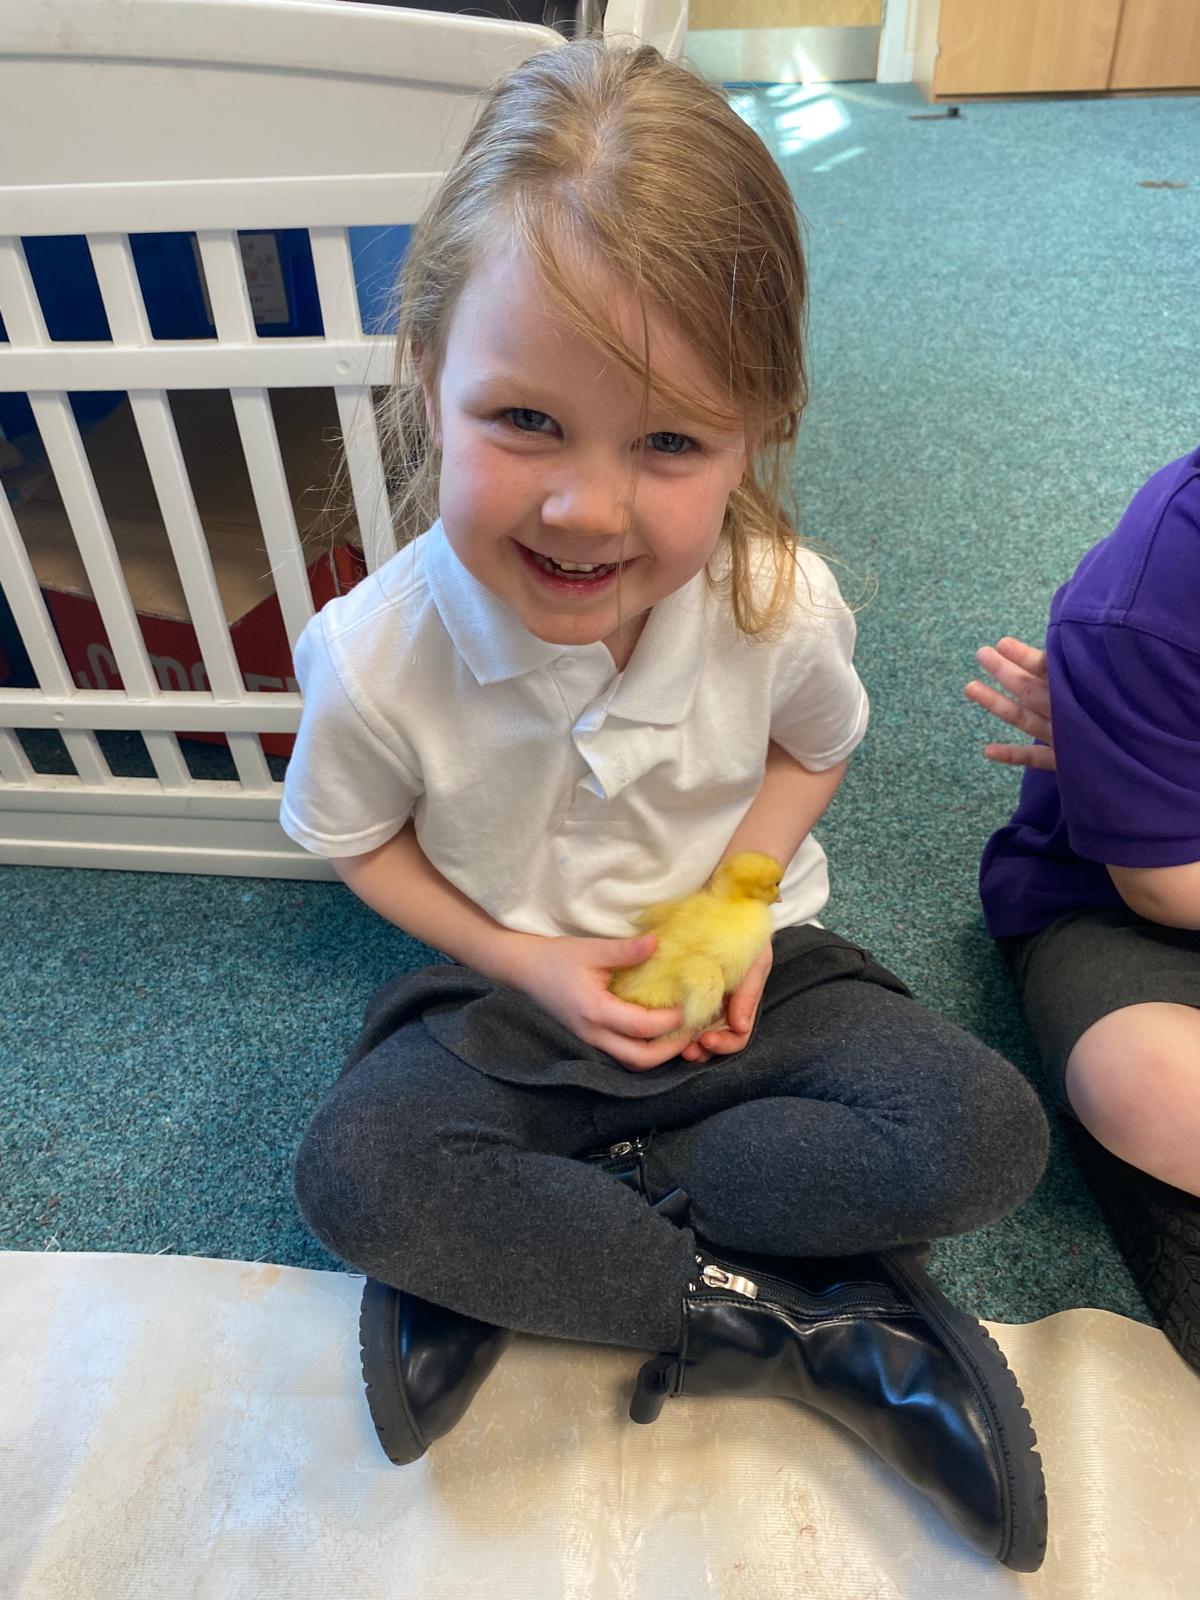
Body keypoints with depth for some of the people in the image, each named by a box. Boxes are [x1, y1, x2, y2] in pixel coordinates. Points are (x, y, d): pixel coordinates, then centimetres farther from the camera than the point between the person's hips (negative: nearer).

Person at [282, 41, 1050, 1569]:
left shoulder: (784, 604, -19)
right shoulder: (376, 654, -22)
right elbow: (361, 840, -4)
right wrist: (527, 963, -15)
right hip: (509, 999, -1)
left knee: (986, 1136, -18)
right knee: (353, 1171, -27)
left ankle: (507, 1258, -13)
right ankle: (770, 1313, -13)